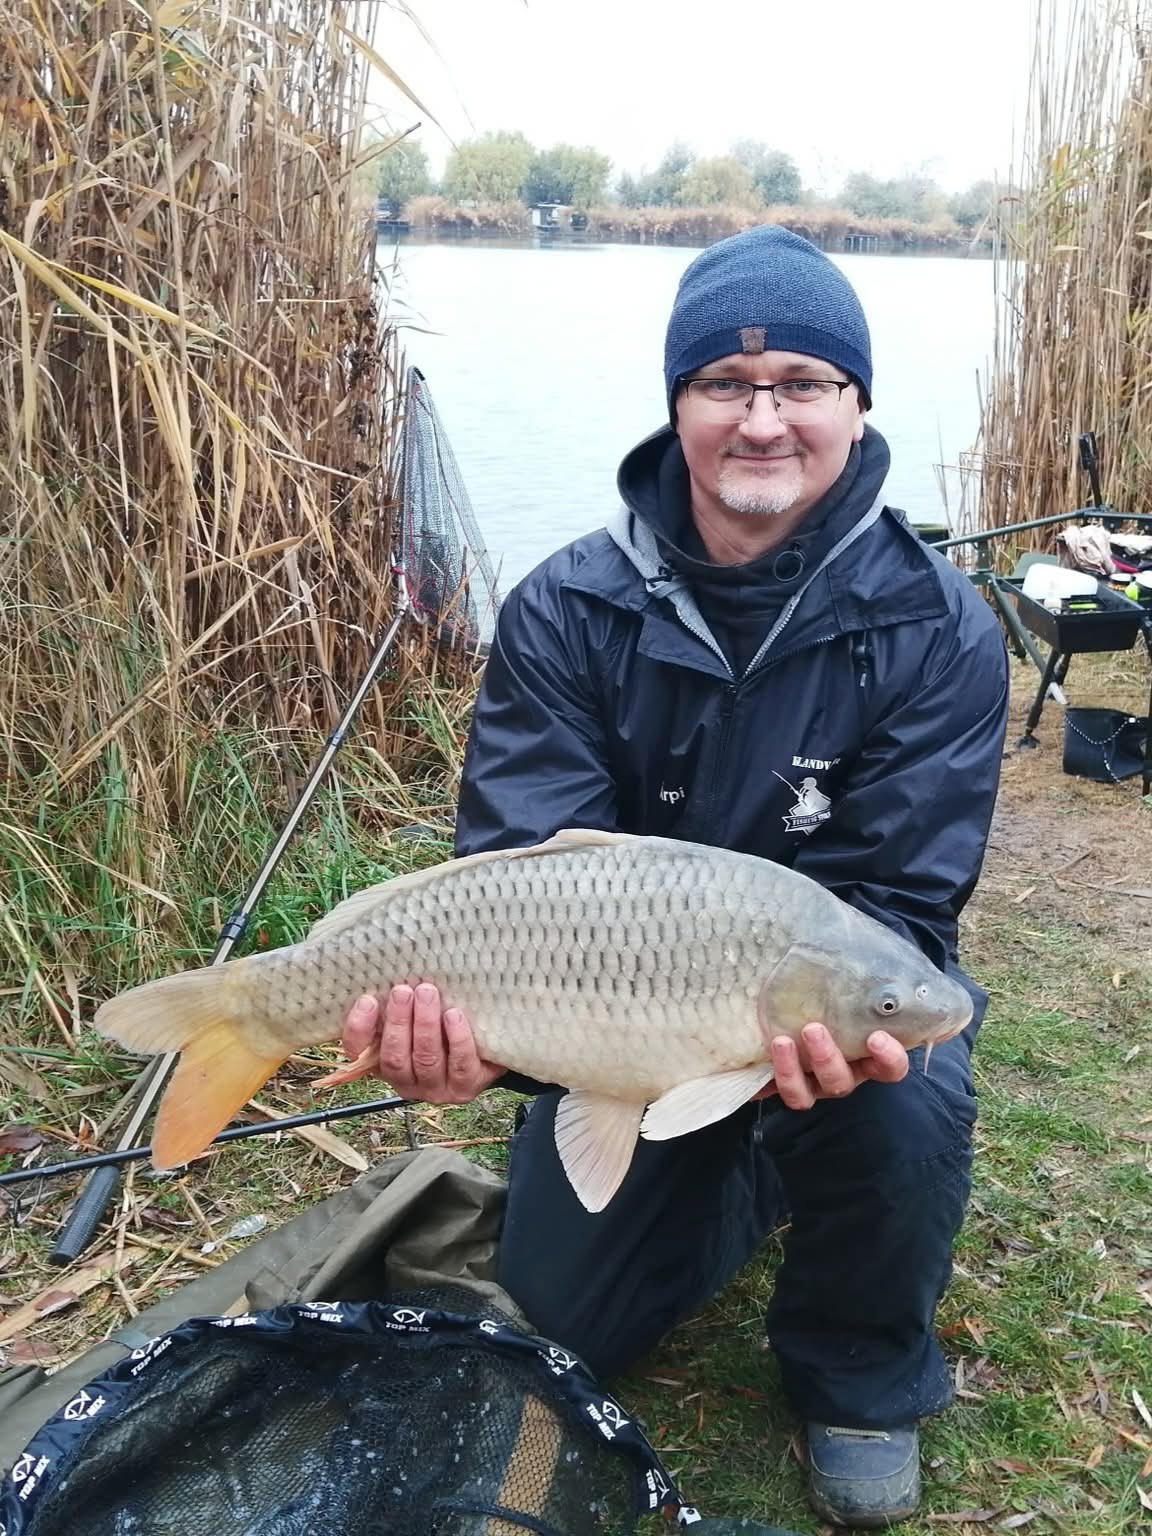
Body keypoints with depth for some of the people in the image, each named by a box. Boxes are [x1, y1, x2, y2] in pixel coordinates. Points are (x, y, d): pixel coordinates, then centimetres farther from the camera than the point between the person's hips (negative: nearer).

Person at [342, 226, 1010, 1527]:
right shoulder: (564, 614, -14)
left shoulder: (937, 633, -17)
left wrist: (833, 1015, -44)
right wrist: (467, 1017, -43)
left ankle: (862, 1375, -1)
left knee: (902, 1106, -35)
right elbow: (520, 868, -21)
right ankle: (741, 1185, 34)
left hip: (835, 1003, -1)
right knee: (557, 1327, 3)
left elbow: (891, 898, -21)